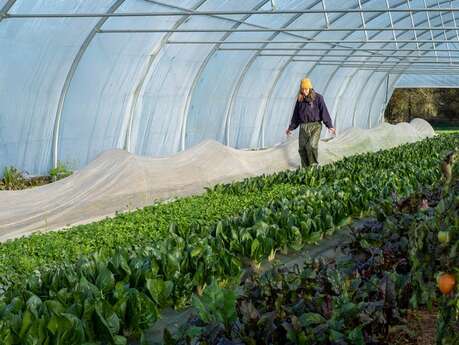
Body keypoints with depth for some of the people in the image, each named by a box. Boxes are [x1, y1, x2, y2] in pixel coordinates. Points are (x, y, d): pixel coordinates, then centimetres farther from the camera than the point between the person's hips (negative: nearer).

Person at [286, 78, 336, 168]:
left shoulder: (318, 98, -4)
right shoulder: (300, 99, 9)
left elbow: (324, 112, -7)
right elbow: (296, 114, 17)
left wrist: (330, 126, -14)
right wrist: (291, 128, 19)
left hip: (315, 125, -4)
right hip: (303, 126, 4)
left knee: (312, 145, -21)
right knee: (302, 148, 1)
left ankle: (314, 165, -2)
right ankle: (305, 168, 14)